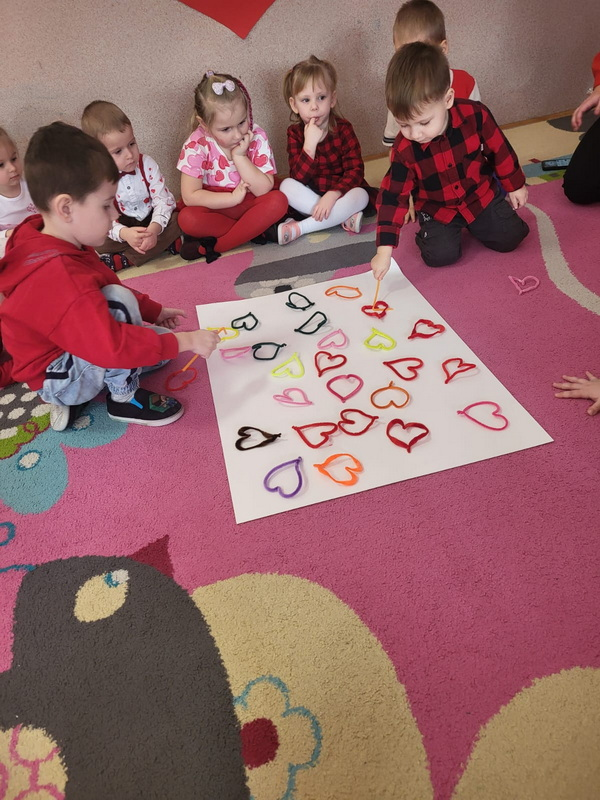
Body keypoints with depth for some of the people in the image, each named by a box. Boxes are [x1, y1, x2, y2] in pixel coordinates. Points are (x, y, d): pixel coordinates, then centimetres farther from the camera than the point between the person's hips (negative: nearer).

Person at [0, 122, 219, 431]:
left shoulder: (58, 244, -2)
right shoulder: (59, 278, -35)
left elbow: (100, 294, 13)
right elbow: (113, 345, -38)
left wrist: (154, 311, 9)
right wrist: (185, 341, -30)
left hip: (75, 346, 10)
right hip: (54, 379, -10)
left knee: (164, 342, 10)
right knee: (119, 300, -30)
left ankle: (74, 397, 10)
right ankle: (124, 397, -12)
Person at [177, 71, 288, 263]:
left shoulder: (257, 137, -13)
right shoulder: (196, 144, -17)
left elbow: (264, 190, -18)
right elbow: (190, 196, -20)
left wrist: (239, 157, -26)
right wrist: (233, 198, -22)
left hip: (249, 205, 2)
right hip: (214, 208, -1)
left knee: (278, 201, -28)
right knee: (187, 218, -31)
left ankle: (213, 246, -23)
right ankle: (256, 230, -18)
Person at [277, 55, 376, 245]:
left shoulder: (343, 129, -9)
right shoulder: (295, 133, -5)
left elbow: (355, 171, -15)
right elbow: (298, 177, -16)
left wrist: (332, 195, -31)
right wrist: (309, 144, -29)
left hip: (340, 192, -1)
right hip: (310, 195, 2)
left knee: (361, 194, -31)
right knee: (286, 185, -24)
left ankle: (299, 228, -29)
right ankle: (345, 218, -27)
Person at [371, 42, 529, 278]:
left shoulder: (475, 116, -22)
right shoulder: (404, 150, -24)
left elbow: (500, 151, -5)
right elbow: (392, 197, -22)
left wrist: (515, 186, 7)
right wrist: (384, 249, -28)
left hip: (481, 196, 2)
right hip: (437, 209, -1)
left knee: (509, 238, -4)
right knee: (440, 255, -19)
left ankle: (472, 224, 26)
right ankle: (430, 231, 16)